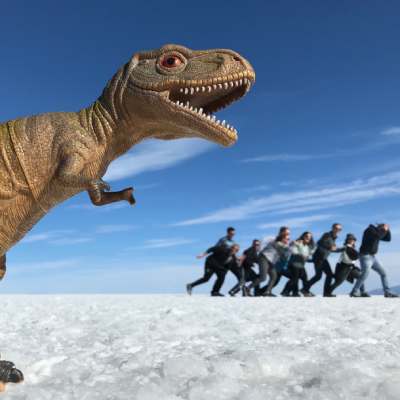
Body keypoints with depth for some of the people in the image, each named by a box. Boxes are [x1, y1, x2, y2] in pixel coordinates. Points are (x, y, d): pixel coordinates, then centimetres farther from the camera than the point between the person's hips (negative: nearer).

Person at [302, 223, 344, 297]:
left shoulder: (333, 238, 17)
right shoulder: (327, 235, -10)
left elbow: (333, 249, 27)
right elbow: (320, 243, -25)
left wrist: (343, 249, 22)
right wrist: (330, 247, -28)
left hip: (324, 258, 9)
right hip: (318, 257, -9)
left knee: (330, 274, 1)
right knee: (318, 275, -11)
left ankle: (326, 292, 6)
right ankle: (305, 289, 1)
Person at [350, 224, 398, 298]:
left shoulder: (378, 232, 17)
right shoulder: (370, 230, -10)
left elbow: (388, 239, 16)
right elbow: (378, 236, -28)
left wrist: (387, 229, 4)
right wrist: (385, 230, -13)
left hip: (372, 257, 9)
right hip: (365, 256, -9)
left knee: (383, 273, 6)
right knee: (365, 275, -18)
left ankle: (387, 292, 11)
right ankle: (354, 292, -12)